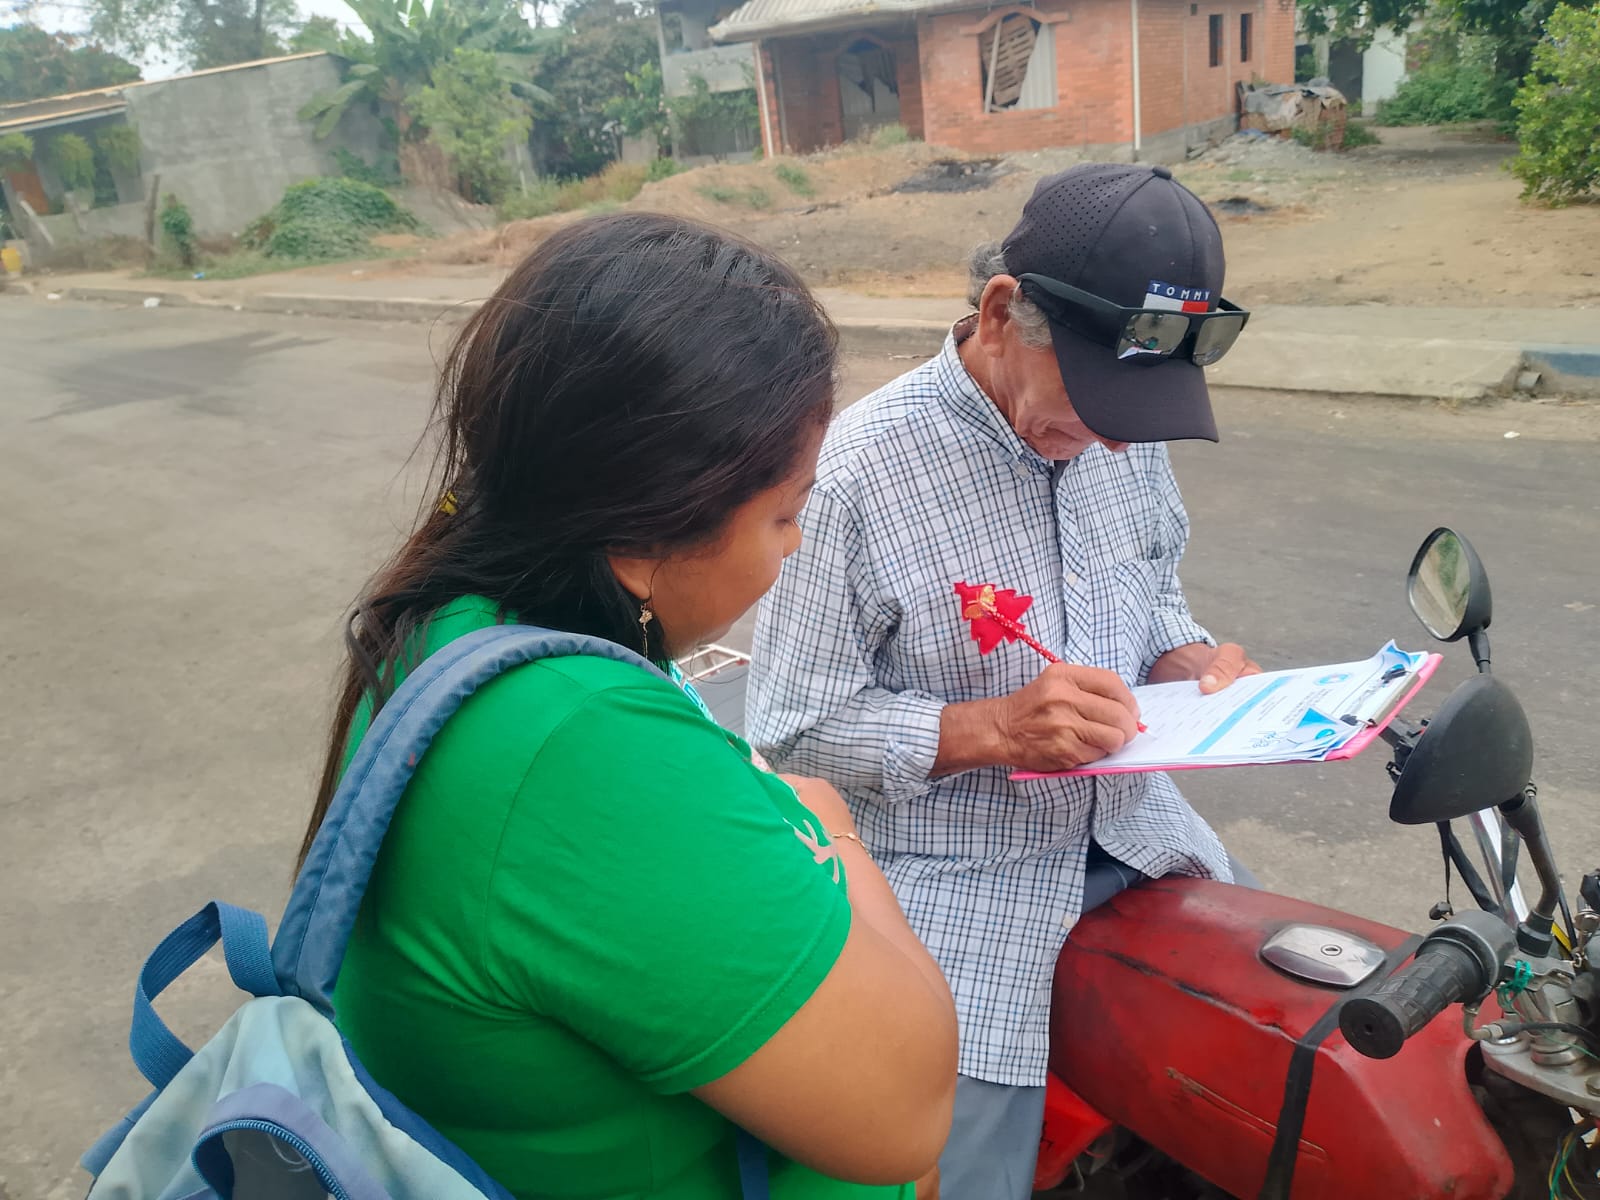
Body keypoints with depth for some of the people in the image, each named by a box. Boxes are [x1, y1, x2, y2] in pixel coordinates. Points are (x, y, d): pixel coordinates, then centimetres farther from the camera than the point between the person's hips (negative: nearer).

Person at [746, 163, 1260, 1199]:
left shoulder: (1127, 435, 0)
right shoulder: (862, 465, -20)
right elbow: (795, 726, -16)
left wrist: (1194, 664, -6)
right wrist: (996, 729, -27)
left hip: (1133, 832, 6)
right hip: (959, 886, -6)